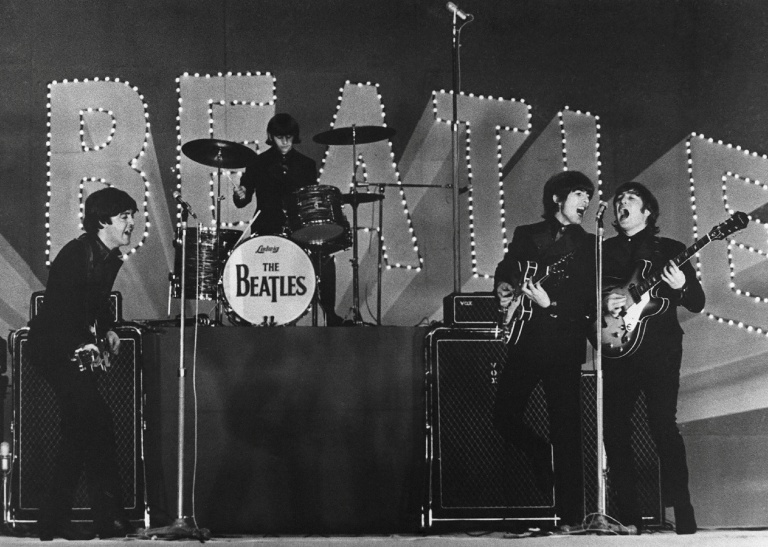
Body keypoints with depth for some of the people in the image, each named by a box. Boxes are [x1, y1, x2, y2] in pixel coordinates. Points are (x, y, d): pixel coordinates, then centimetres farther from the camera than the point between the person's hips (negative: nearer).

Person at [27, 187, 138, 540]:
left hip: (77, 350, 10)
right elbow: (58, 309, -24)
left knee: (80, 433, 9)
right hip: (54, 348, -10)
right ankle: (110, 518, -14)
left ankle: (53, 521, 15)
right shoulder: (78, 255, -20)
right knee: (98, 425, -17)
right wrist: (81, 345, -32)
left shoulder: (111, 259, 9)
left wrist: (107, 330, 7)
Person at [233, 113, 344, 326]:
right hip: (267, 230, -1)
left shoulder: (306, 165, 12)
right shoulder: (259, 164, 7)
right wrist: (240, 196, -14)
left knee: (325, 259, -23)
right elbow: (242, 201, 8)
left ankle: (330, 315, -9)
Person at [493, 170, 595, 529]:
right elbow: (505, 271, 19)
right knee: (504, 416, -1)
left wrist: (550, 305, -13)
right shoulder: (526, 235, 14)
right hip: (525, 340, 3)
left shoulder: (588, 246, 8)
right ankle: (542, 458, 18)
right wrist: (504, 289, -4)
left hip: (564, 343, -2)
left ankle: (571, 513, -3)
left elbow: (589, 302, 1)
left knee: (566, 429, -6)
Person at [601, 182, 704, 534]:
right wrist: (603, 304, -7)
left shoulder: (669, 250, 9)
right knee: (615, 431, 0)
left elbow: (697, 303, 5)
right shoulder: (603, 251, 16)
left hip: (660, 349, -3)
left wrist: (680, 288, -15)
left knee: (663, 425, -13)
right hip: (617, 348, 3)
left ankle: (682, 514, -11)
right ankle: (627, 515, 7)